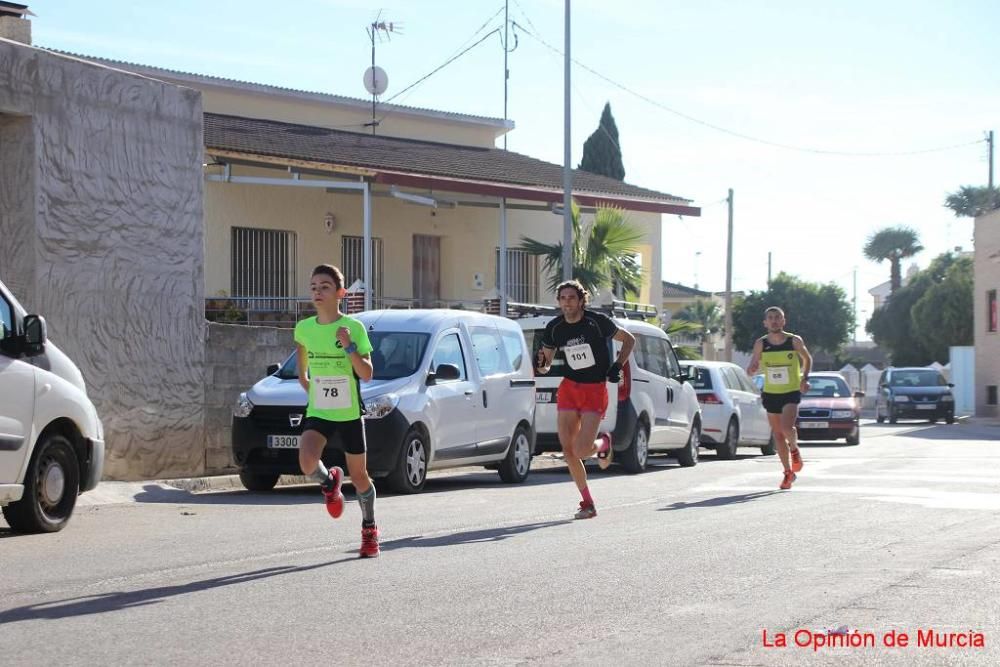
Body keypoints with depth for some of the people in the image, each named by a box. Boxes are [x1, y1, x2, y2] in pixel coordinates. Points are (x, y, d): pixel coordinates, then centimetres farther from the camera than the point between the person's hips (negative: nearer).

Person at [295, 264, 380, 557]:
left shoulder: (354, 328, -8)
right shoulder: (304, 329, 1)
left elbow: (367, 374, -13)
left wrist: (348, 347, -24)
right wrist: (313, 392, 11)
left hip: (350, 414, -2)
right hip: (317, 413, 2)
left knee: (359, 476, 8)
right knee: (307, 462, -26)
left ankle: (369, 529, 31)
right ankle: (329, 482, 10)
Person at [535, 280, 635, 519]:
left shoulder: (598, 322, -11)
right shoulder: (554, 328, 0)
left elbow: (629, 340, 3)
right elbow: (546, 366, 8)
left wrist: (617, 366, -9)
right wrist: (540, 364, -16)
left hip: (595, 389, -4)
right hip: (569, 388, 4)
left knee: (581, 450, -14)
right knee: (567, 450, -3)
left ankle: (604, 443, 23)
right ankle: (588, 503, 11)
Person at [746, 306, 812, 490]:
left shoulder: (794, 341, -5)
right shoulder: (761, 344, -2)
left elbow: (807, 359, 11)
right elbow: (752, 368, 3)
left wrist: (805, 378, -1)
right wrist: (752, 368, -20)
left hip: (792, 392, -3)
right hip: (771, 393, 3)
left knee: (787, 428, -23)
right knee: (778, 435, 7)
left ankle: (794, 449, 10)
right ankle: (788, 472, 22)